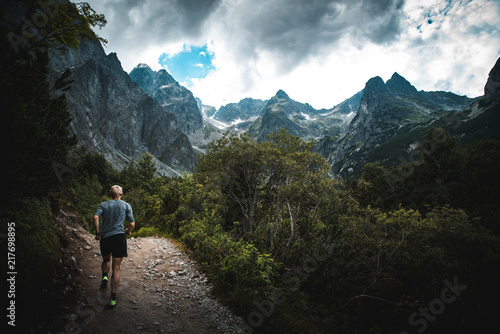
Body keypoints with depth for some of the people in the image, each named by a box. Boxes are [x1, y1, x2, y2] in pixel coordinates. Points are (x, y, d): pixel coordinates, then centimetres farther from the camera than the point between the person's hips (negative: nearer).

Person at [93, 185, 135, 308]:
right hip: (119, 236, -1)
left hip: (105, 237, 2)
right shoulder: (126, 205, 8)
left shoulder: (104, 204, 11)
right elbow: (132, 224, 1)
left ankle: (104, 277, -2)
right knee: (116, 268, 4)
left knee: (106, 260, 27)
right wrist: (128, 231, 22)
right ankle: (113, 298, 2)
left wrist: (97, 233, 4)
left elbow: (95, 217, -7)